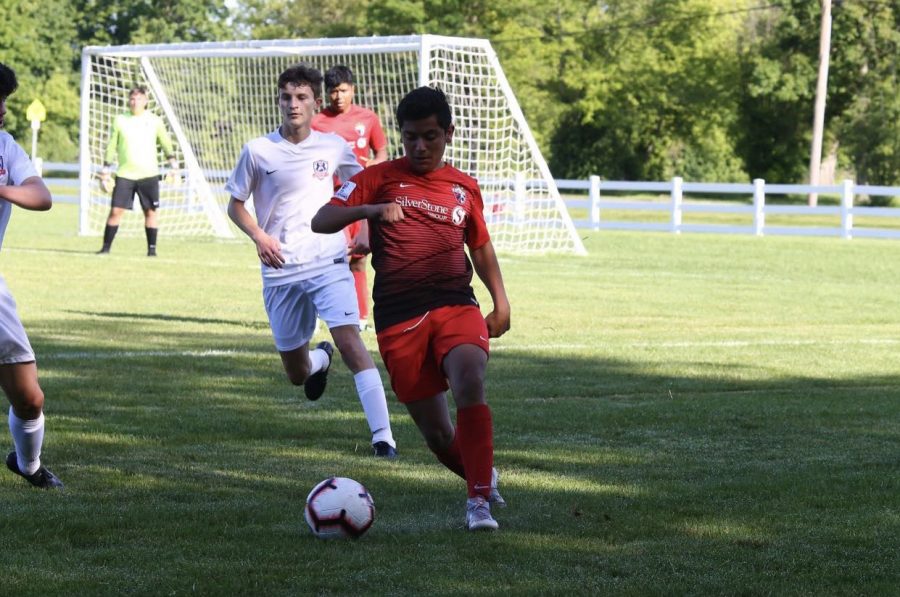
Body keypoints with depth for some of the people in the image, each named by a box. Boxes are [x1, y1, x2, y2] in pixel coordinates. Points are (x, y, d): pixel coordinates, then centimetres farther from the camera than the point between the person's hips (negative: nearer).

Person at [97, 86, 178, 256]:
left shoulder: (155, 121, 5)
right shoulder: (120, 121, 6)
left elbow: (166, 143, 15)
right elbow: (111, 147, 11)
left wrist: (172, 161, 1)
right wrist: (105, 171, 9)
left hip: (149, 174, 0)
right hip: (124, 175, 0)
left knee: (150, 211, -2)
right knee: (115, 211, -6)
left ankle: (152, 249, 7)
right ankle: (106, 247, 1)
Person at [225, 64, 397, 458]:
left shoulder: (332, 147, 1)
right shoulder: (258, 152, -3)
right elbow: (235, 205, 5)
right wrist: (258, 236, -14)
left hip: (328, 263, -1)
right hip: (280, 273, 1)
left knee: (349, 339, -23)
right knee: (296, 374, 10)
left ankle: (382, 436, -25)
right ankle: (320, 360, 50)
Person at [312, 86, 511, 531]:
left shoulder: (464, 188, 15)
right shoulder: (380, 178, 7)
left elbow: (480, 245, 29)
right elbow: (320, 222, 0)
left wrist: (500, 301, 18)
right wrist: (372, 209, -17)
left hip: (456, 307, 1)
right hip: (398, 319, -1)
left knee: (469, 382, -30)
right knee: (436, 433, -1)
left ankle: (479, 498, -24)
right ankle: (483, 476, 29)